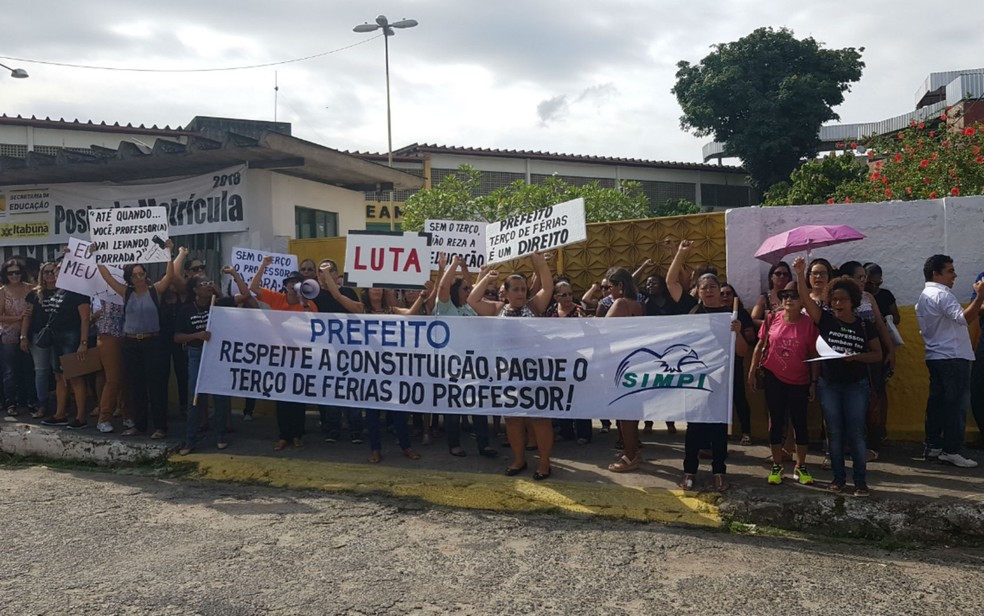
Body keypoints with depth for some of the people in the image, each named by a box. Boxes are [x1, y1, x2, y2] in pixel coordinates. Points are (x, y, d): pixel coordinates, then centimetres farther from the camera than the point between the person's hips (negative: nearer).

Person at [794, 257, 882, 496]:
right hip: (828, 384, 1)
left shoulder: (864, 326, 1)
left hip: (856, 385, -1)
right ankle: (838, 478, 18)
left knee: (856, 433, 0)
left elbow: (878, 354, 3)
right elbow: (805, 298, -14)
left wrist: (857, 357, -16)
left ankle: (860, 481, 9)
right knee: (834, 433, 7)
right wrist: (800, 274, -29)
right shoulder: (825, 319, -1)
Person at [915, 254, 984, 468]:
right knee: (957, 404, -5)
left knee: (936, 401, 10)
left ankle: (932, 446, 14)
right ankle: (951, 451, -4)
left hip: (934, 357, 9)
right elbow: (964, 317, -28)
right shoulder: (942, 294, -13)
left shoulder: (923, 297, 17)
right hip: (953, 357, -9)